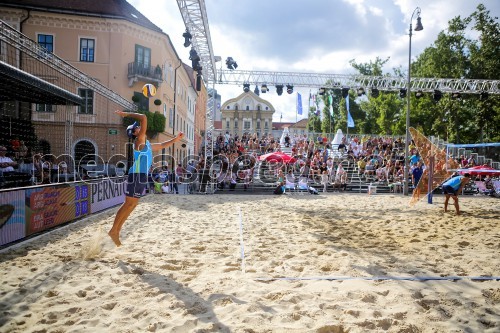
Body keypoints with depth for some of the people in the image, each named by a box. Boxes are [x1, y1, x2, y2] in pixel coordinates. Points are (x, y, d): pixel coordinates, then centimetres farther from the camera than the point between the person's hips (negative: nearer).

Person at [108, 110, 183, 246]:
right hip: (137, 175, -9)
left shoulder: (147, 144, 21)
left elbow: (162, 145, 35)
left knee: (132, 204, 11)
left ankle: (117, 230, 17)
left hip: (142, 176, 9)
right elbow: (143, 118, -16)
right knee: (128, 204, -6)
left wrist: (176, 139, 32)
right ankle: (113, 231, 0)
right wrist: (126, 114, -10)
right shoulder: (139, 141, -6)